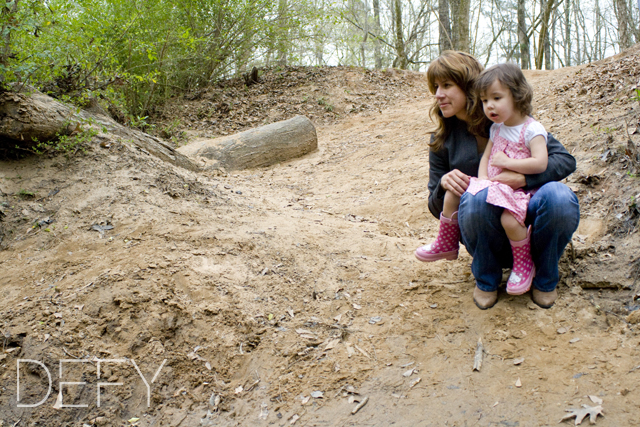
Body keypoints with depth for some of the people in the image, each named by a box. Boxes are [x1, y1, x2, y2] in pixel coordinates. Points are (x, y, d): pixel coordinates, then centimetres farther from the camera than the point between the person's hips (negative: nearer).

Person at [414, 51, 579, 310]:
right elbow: (437, 209, 7)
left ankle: (545, 278, -4)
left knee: (558, 195, -32)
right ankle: (487, 280, -6)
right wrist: (443, 184, -17)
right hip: (489, 237, 0)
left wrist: (522, 178, -23)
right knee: (475, 197, -33)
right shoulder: (442, 141, 6)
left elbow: (565, 160, -5)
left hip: (524, 216, 0)